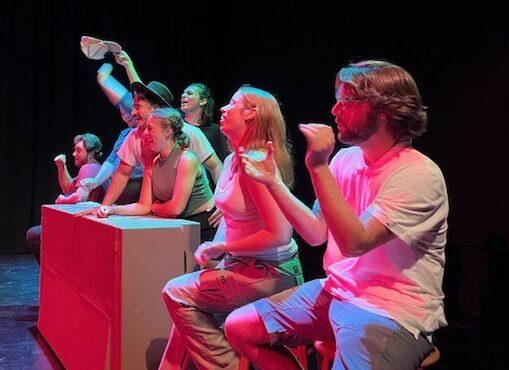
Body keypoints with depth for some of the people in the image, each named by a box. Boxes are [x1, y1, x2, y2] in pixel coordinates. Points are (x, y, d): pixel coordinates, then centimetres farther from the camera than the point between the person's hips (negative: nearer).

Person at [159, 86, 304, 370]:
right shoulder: (232, 160, 9)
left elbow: (279, 234, -25)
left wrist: (222, 248, -15)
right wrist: (213, 248, 1)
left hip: (270, 272, -9)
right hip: (241, 265, 9)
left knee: (177, 293, -6)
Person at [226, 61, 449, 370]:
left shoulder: (419, 175, -18)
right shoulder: (346, 159, 6)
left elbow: (354, 242, -27)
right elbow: (317, 234, 8)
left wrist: (319, 167, -28)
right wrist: (273, 182, 2)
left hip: (393, 310, -7)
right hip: (335, 292, 7)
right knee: (238, 327, 5)